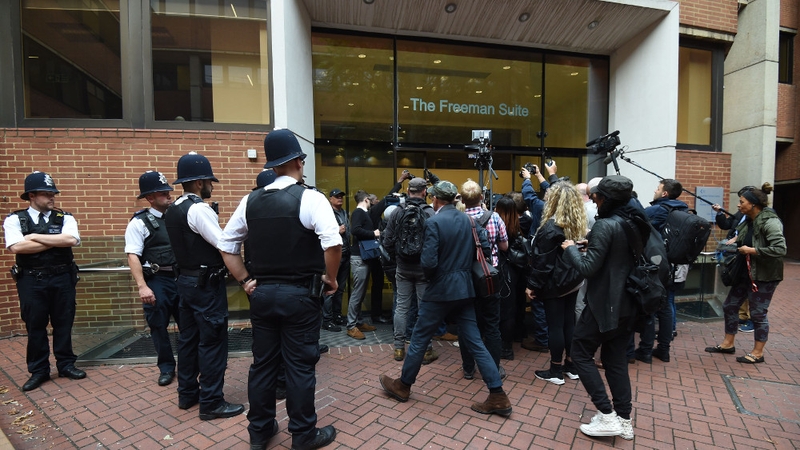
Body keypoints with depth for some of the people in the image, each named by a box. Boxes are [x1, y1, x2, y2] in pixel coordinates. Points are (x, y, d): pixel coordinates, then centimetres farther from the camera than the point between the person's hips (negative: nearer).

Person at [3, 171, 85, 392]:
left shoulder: (65, 218, 2)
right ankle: (38, 371, 24)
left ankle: (66, 365, 24)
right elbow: (16, 247, -16)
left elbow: (71, 240, -17)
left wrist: (36, 237, -13)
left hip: (62, 279, 1)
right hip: (31, 281, 0)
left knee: (63, 324, 10)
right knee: (35, 327, 10)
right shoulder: (14, 219, 0)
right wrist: (57, 241, -13)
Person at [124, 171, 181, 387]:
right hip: (157, 280, -2)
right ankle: (166, 367, 28)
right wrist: (142, 286, -16)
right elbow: (133, 256, -9)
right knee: (158, 326, 10)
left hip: (181, 277, 3)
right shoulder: (139, 222, -4)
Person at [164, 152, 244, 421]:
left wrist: (213, 220, 7)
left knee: (188, 337, 17)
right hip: (206, 283, -10)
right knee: (212, 340, 0)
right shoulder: (199, 209, -19)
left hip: (186, 280, 10)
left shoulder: (172, 210, 10)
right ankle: (211, 403, 11)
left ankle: (187, 393, 31)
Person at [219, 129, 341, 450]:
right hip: (300, 294, -5)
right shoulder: (310, 198, -13)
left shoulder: (250, 201, 4)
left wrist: (245, 280, 11)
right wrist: (331, 279, -9)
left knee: (262, 363, 17)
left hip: (261, 292, 5)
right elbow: (333, 243, -24)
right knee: (300, 365, 8)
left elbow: (226, 245, 9)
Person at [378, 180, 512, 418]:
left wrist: (429, 274, 0)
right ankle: (498, 396, 15)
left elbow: (428, 262, -21)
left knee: (419, 338, 10)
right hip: (465, 289, 6)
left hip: (441, 290, -6)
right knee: (474, 342, 12)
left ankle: (402, 386, 28)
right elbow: (485, 247, 7)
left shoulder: (434, 222, -15)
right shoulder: (468, 219, 5)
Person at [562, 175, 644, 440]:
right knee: (616, 359, 18)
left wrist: (571, 249, -5)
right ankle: (624, 420, 26)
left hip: (605, 303, -8)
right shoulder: (637, 223, 6)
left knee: (581, 353, 7)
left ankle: (607, 416, 10)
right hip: (627, 302, 8)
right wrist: (592, 246, 13)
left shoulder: (605, 225, -20)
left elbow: (588, 267, -21)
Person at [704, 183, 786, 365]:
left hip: (764, 276, -9)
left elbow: (780, 249, -28)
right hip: (745, 273, 9)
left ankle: (757, 353, 19)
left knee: (758, 314, 3)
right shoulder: (749, 220, 7)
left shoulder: (770, 222, -19)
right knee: (730, 306, 13)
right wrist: (735, 241, 4)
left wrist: (752, 251, -22)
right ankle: (728, 344, 27)